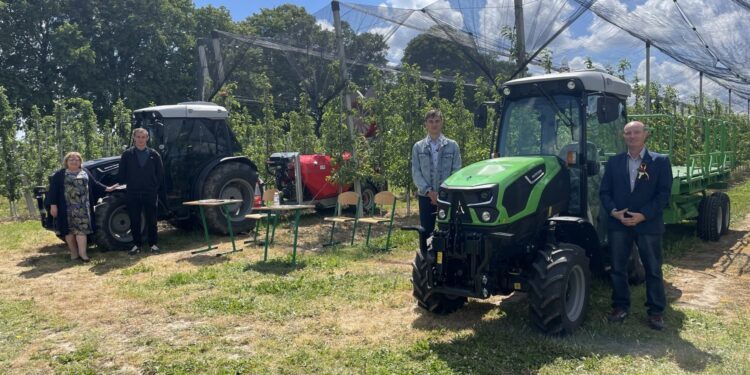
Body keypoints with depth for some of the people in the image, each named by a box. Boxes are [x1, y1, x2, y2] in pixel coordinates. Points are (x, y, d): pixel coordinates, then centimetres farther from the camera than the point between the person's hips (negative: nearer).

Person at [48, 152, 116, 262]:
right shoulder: (60, 174, 4)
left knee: (81, 228, -5)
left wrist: (106, 188, 9)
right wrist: (53, 205, -7)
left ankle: (82, 253, -7)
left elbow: (94, 184, 18)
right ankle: (74, 253, 11)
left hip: (82, 207, 2)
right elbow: (53, 190, 0)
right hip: (67, 207, -2)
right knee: (69, 230, 2)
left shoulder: (85, 172, 15)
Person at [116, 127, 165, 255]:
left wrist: (158, 187, 1)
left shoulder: (154, 154, 4)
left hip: (150, 193, 0)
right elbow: (121, 173, 6)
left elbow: (160, 173, 5)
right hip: (132, 193, 0)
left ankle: (153, 244, 15)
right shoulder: (127, 154, 4)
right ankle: (137, 245, 16)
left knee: (151, 220, 5)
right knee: (134, 221, 6)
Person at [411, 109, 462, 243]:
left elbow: (457, 171, 0)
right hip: (425, 196, 1)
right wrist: (428, 191, -12)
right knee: (426, 231, 4)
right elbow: (416, 172, 1)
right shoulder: (418, 147, 8)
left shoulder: (452, 145, 5)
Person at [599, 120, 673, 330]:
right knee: (618, 268, 8)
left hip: (648, 224, -2)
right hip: (618, 224, 3)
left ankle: (656, 311, 17)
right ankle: (620, 306, 21)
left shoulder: (660, 161, 0)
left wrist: (643, 215, -15)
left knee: (653, 269, 6)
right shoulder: (614, 162, 8)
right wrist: (614, 212, -11)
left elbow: (663, 193, -6)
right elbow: (604, 191, 6)